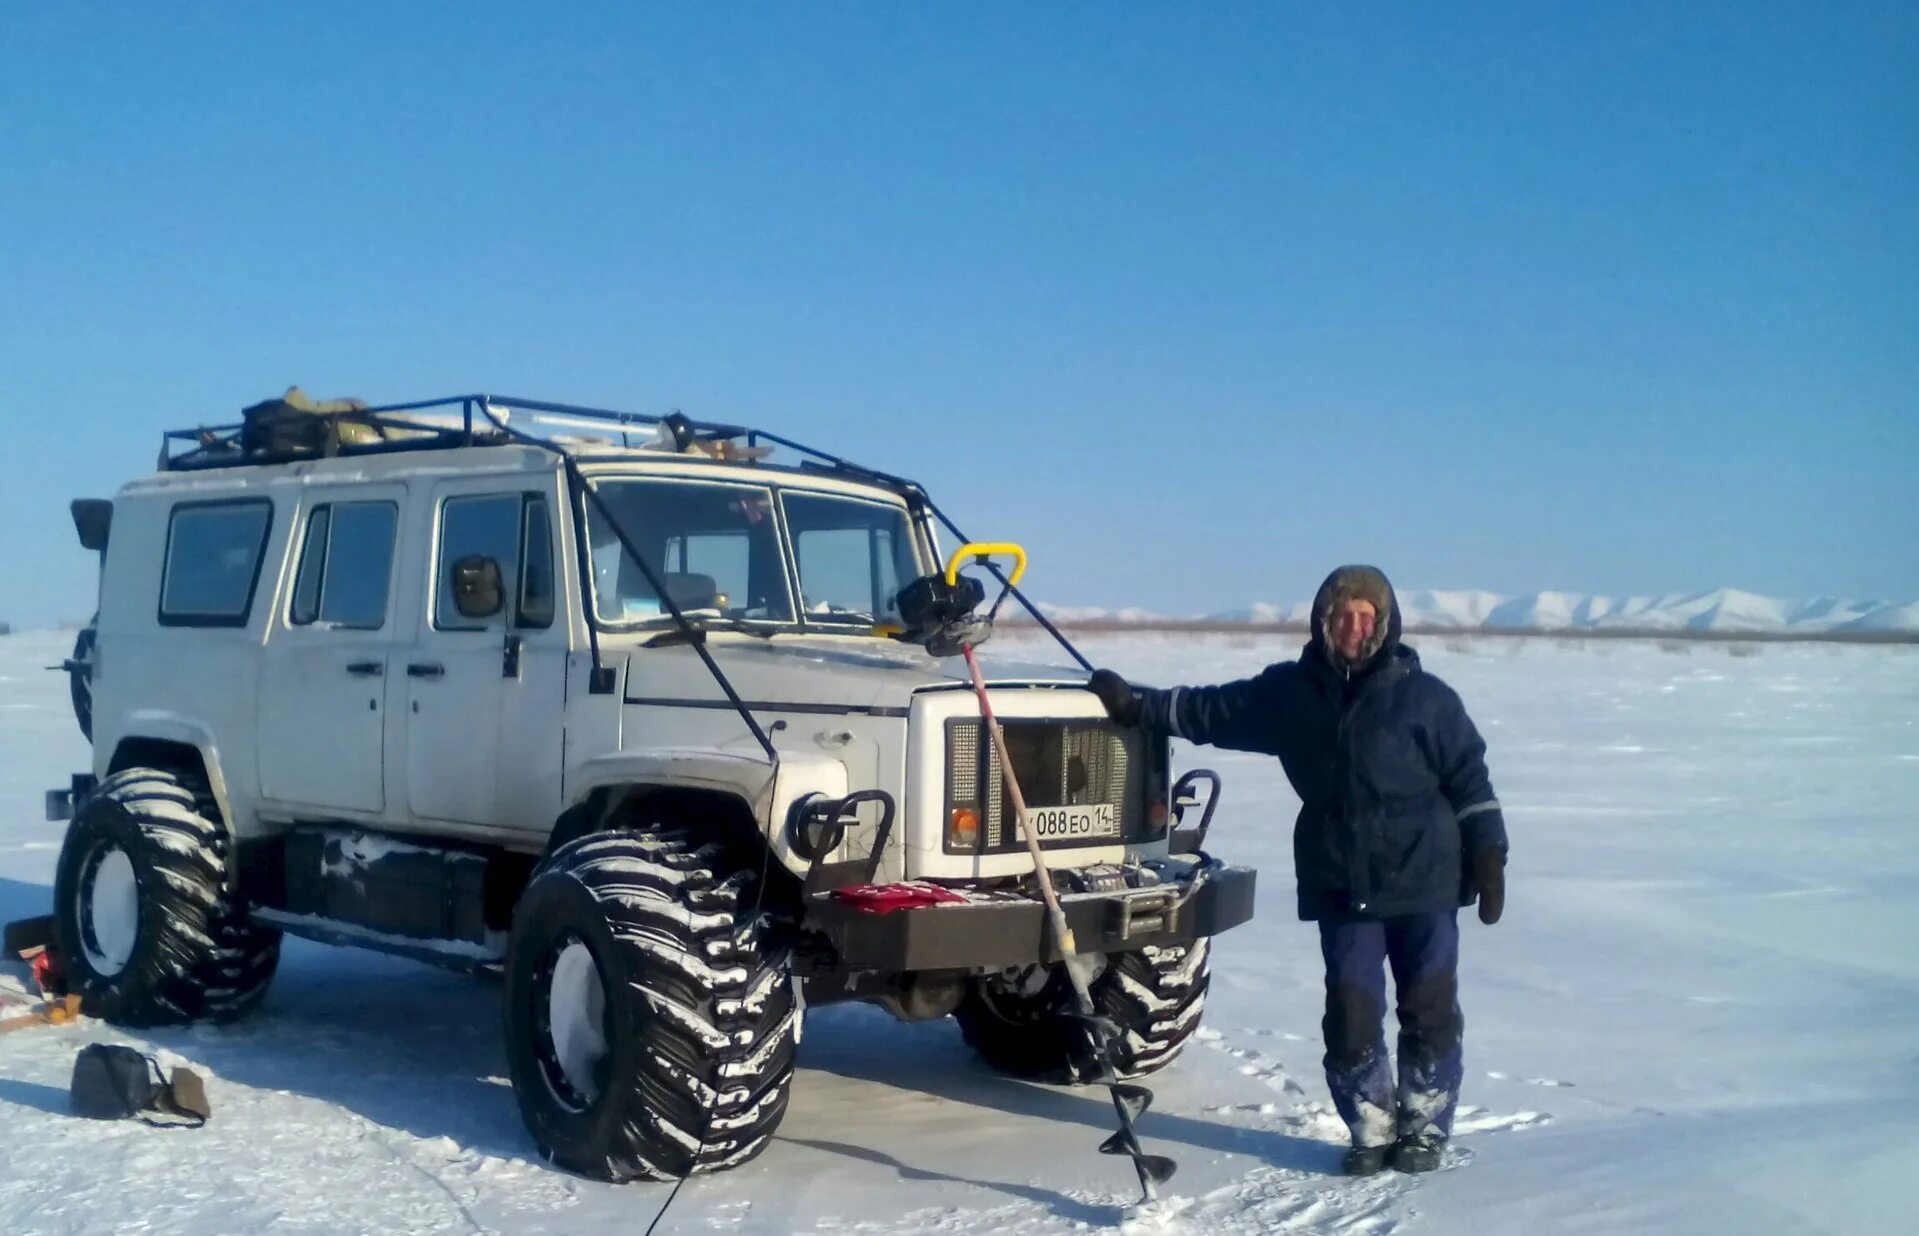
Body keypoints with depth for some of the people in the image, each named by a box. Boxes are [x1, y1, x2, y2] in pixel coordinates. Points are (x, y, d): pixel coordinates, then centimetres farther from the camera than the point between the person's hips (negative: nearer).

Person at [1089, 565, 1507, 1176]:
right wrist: (1135, 703, 7)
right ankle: (1372, 1131, 20)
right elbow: (1211, 710, 12)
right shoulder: (1290, 692, 5)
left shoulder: (1424, 696, -3)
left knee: (1429, 1013, 5)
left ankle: (1425, 1129, 22)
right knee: (1350, 1017, 2)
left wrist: (1488, 858, -4)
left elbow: (1469, 778, -1)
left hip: (1425, 885, -2)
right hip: (1340, 890, 2)